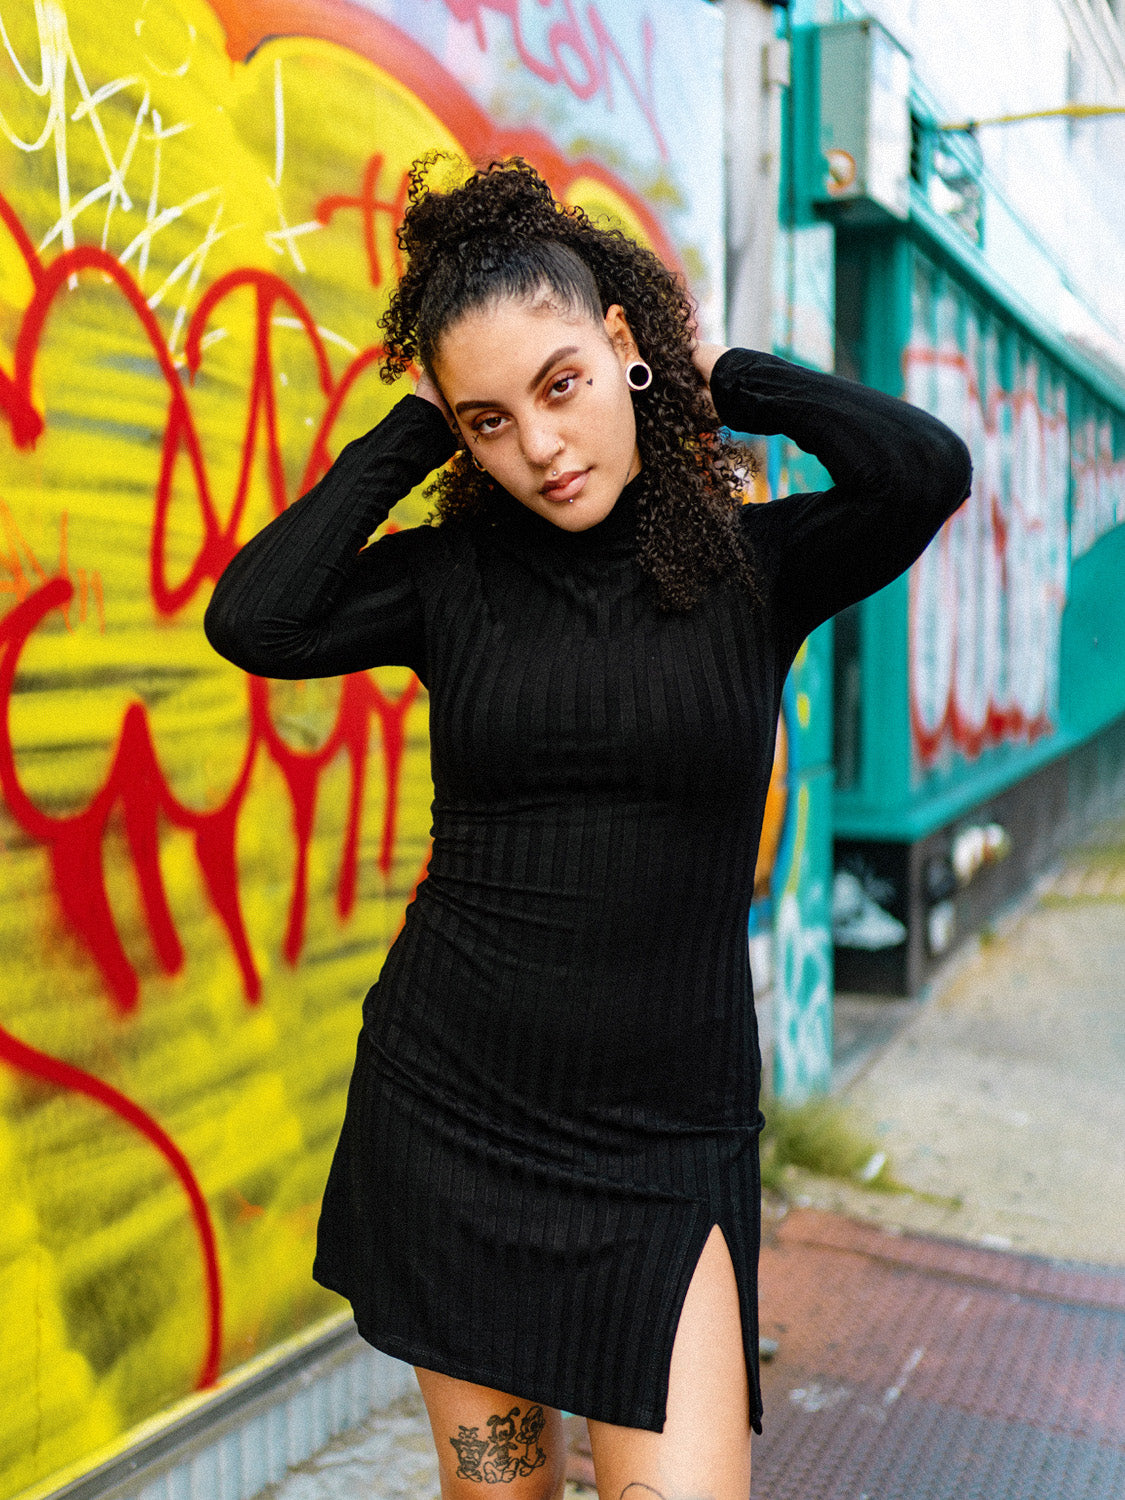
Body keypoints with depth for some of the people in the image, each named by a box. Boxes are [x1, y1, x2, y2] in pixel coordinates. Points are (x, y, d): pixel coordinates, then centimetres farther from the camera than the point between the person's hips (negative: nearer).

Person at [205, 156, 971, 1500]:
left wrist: (716, 376, -6)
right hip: (444, 1103, 2)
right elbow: (253, 622, -13)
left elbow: (925, 469, -20)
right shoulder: (453, 573, 1)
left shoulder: (753, 562, -2)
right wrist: (411, 432, -6)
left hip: (660, 1136, -1)